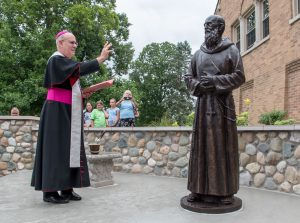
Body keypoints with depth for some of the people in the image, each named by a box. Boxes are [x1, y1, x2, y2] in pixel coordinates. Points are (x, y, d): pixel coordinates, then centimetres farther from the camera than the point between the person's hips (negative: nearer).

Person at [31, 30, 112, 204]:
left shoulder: (67, 63, 21)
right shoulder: (56, 60, -8)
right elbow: (79, 69, -26)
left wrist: (82, 93, 7)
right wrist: (101, 59, -29)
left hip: (69, 112, 9)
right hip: (58, 111, -9)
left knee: (71, 147, 4)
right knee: (57, 147, -8)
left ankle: (67, 188, 9)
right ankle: (50, 191, -1)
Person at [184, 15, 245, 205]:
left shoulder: (231, 50, 5)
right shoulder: (198, 54, 15)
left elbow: (239, 76, -2)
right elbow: (189, 78, 15)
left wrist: (214, 80, -13)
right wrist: (199, 85, -7)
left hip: (223, 103, -3)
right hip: (203, 102, 3)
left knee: (223, 144, -3)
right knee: (202, 144, 1)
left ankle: (226, 191, 6)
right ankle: (200, 189, 8)